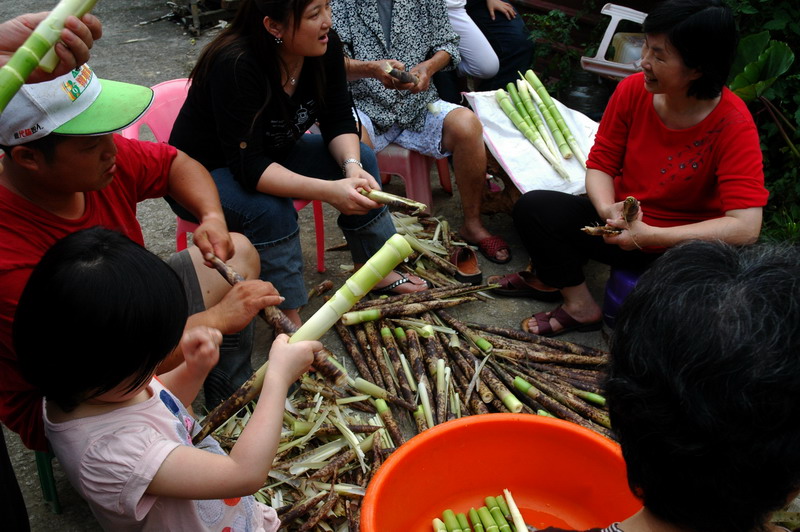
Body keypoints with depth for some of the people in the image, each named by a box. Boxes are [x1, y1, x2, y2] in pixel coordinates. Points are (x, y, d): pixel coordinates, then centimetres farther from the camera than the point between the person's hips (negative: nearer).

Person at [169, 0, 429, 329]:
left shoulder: (324, 46, -15)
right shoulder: (235, 65, -34)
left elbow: (339, 122, -8)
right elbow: (248, 166, -36)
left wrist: (351, 166, -29)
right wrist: (329, 191, -46)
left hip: (272, 155, 7)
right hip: (204, 172, -7)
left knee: (361, 158, -8)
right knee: (270, 209, -35)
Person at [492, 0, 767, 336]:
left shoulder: (733, 126, -23)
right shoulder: (633, 90, -10)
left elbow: (745, 228, -30)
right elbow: (600, 163, -2)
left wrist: (649, 235, -34)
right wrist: (608, 210, -25)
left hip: (684, 247, -3)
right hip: (621, 221, 4)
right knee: (533, 207, -13)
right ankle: (579, 305, 3)